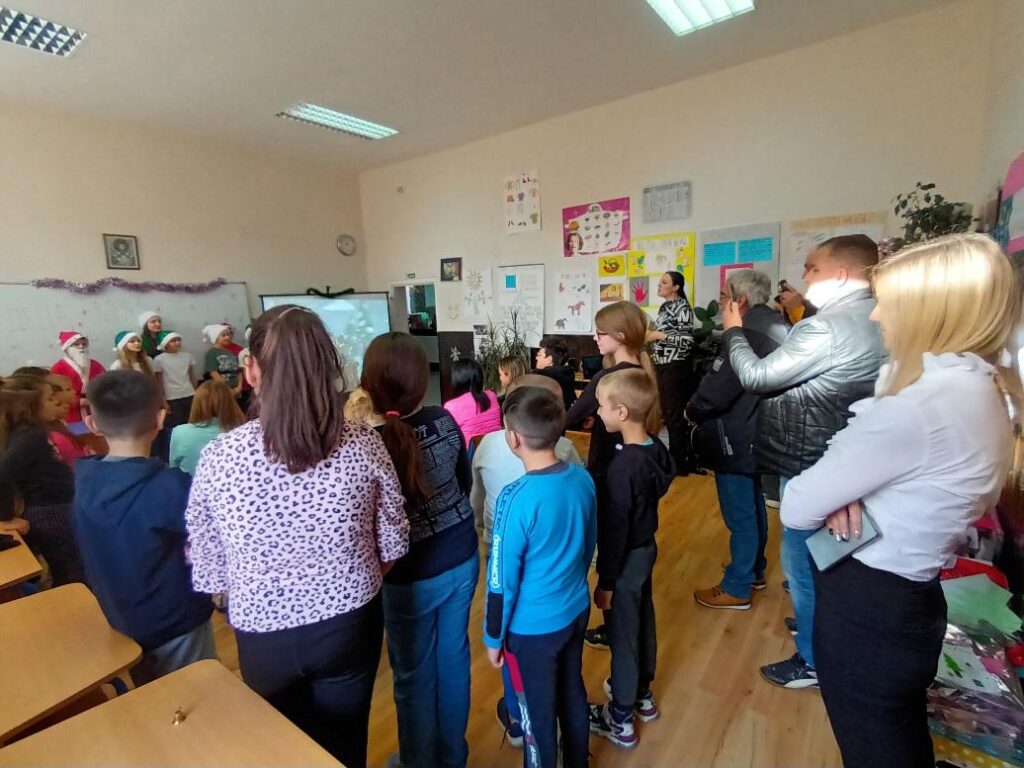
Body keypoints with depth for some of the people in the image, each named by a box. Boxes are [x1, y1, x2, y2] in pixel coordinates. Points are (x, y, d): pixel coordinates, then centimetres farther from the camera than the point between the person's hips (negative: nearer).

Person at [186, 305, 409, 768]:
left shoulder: (218, 457, -19)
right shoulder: (363, 445, -19)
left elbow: (208, 568, -8)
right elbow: (393, 544, -7)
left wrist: (253, 601, 12)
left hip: (265, 635, 0)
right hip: (350, 626, 0)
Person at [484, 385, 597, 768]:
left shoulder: (517, 498, -29)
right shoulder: (583, 479, -10)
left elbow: (502, 580, -20)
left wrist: (493, 638, -4)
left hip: (532, 627, -6)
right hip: (577, 611, 6)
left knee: (538, 715, 18)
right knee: (573, 695, 28)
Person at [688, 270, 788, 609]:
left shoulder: (747, 333, -24)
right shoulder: (776, 326, 6)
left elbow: (716, 390, -25)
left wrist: (692, 410, -6)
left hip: (736, 439, -10)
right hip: (758, 435, 10)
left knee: (739, 515, 3)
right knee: (753, 508, 23)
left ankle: (736, 589, 19)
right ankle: (754, 571, 40)